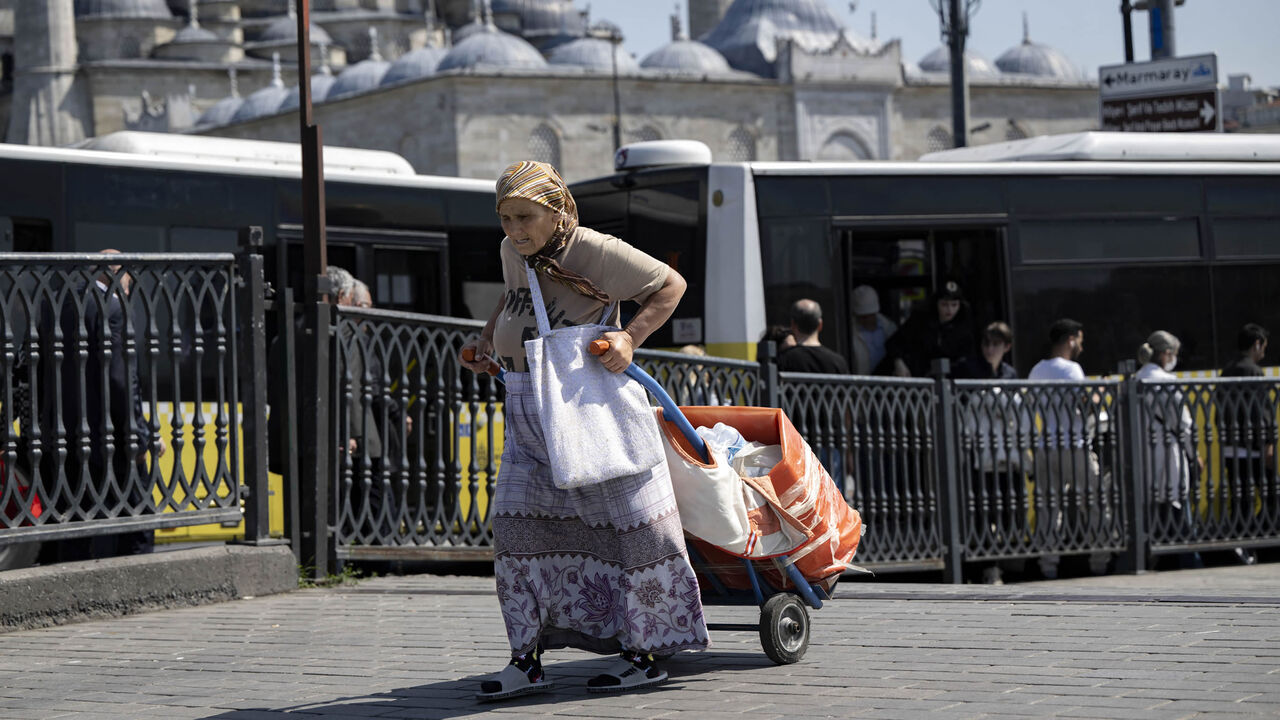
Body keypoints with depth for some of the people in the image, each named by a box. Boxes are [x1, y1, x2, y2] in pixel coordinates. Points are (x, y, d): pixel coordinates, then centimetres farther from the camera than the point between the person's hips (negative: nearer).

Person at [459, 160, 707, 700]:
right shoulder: (513, 252, 4)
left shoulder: (596, 253, -15)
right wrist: (486, 341, 15)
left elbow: (671, 285, -6)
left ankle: (645, 654, 9)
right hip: (530, 421, 7)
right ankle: (526, 660, 3)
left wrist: (629, 338, -18)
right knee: (518, 525, -1)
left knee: (626, 524, 0)